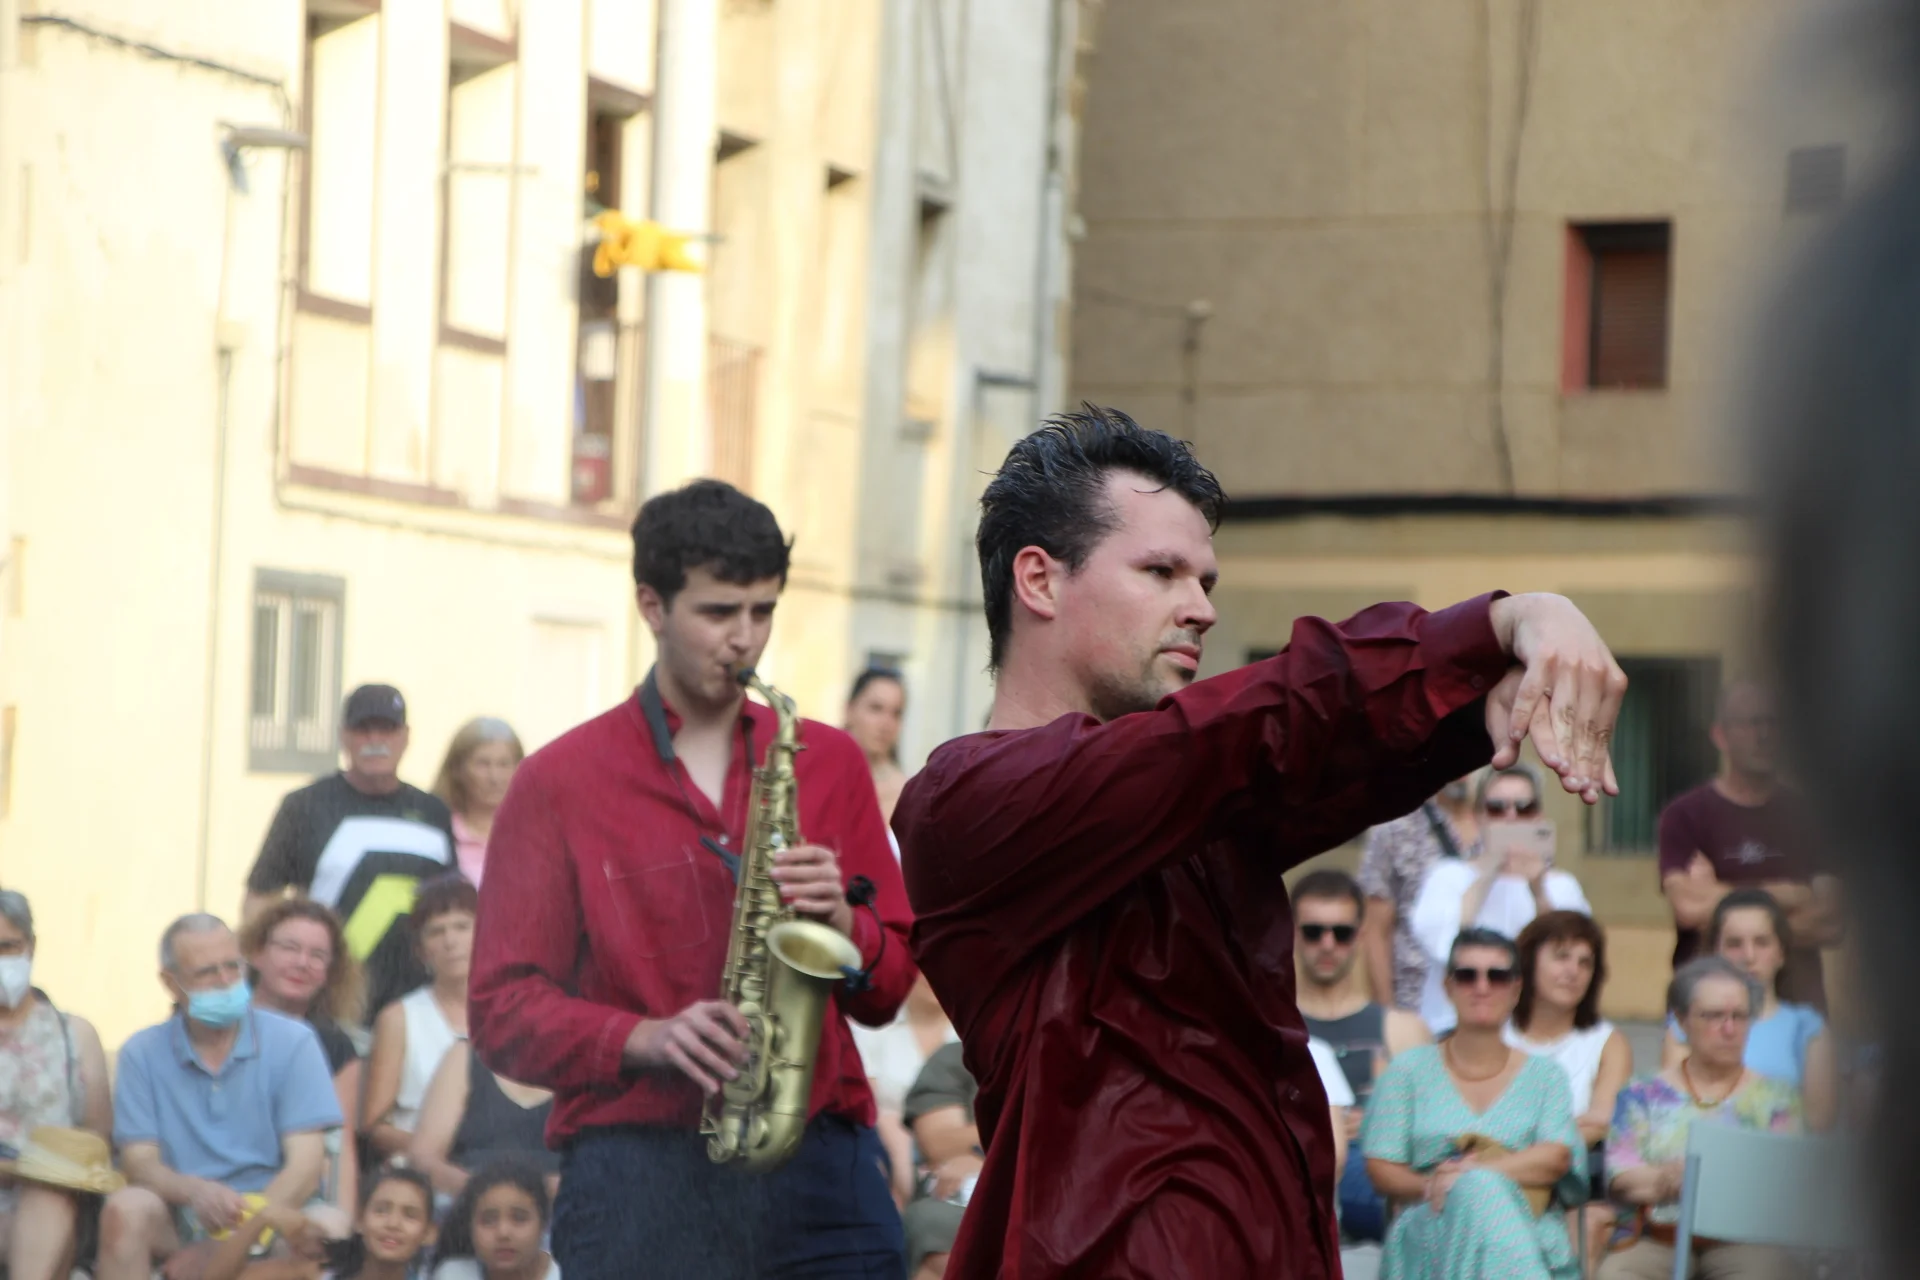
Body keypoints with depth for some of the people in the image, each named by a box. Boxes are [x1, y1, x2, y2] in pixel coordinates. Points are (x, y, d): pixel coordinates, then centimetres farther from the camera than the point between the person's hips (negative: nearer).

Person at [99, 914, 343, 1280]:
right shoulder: (142, 1054, 7)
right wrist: (195, 1191, -26)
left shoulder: (292, 1043, 2)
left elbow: (305, 1167, -6)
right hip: (181, 1220, 1)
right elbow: (140, 1163, -2)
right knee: (125, 1208, -31)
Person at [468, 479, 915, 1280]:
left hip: (821, 1162, 2)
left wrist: (840, 922, -6)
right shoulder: (560, 782, 7)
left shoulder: (829, 763, 15)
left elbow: (891, 989, 16)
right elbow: (504, 1010, 3)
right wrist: (645, 1041, -13)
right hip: (638, 1175, -2)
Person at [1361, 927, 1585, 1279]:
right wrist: (1431, 1186, -14)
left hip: (1529, 1233, 0)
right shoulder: (1409, 1069, 18)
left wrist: (1473, 1171, -15)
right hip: (1431, 1232, 0)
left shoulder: (1544, 1076, 20)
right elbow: (1382, 1169, 9)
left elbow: (1555, 1159, 1)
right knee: (1479, 1196, -39)